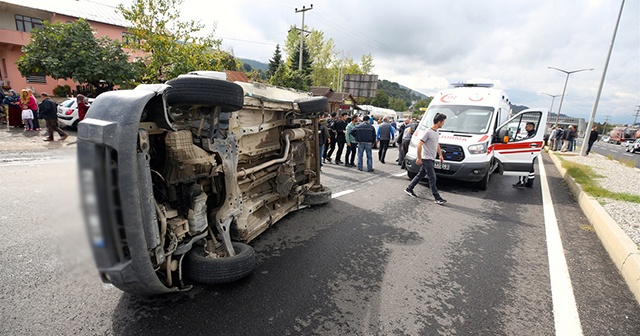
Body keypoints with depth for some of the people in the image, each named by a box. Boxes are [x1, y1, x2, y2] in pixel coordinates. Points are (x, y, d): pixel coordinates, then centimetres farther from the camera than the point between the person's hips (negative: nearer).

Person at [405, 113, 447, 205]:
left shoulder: (436, 132, 11)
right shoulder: (428, 132, -17)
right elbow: (419, 145, -18)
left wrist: (440, 155, 23)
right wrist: (419, 158, -17)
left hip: (431, 159, 9)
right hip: (426, 159, -9)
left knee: (420, 175, 15)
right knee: (432, 178, -6)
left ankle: (409, 189, 27)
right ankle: (437, 198, -1)